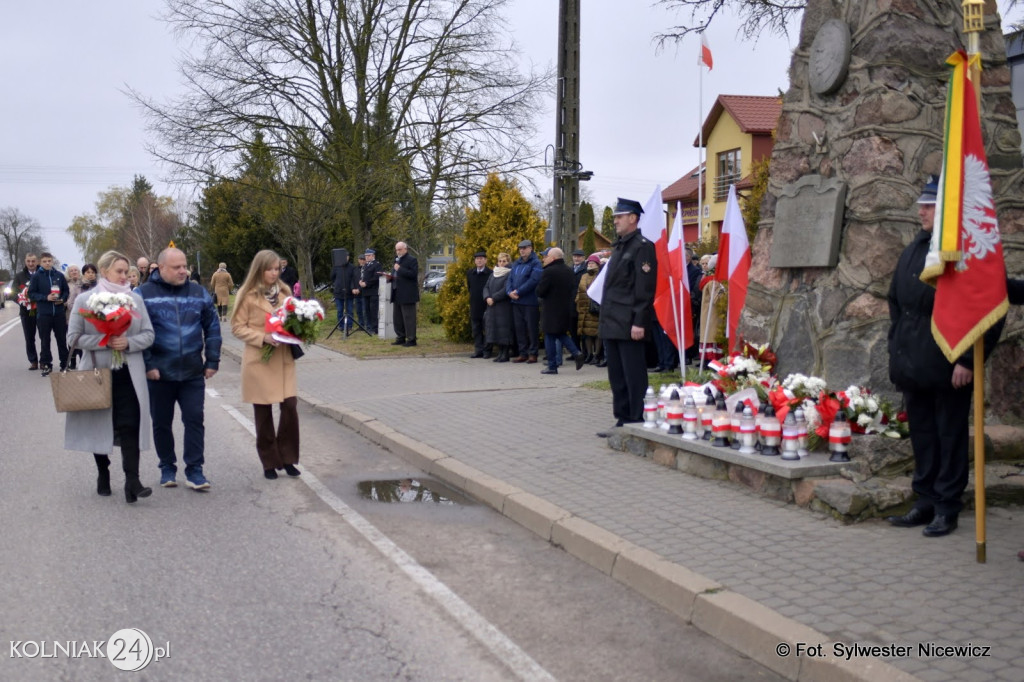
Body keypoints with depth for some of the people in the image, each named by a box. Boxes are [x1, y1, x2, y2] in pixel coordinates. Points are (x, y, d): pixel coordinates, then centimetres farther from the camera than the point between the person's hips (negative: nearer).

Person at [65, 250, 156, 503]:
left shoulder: (135, 299, 5)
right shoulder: (85, 300, 0)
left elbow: (148, 334, 4)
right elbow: (74, 337, -3)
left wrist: (129, 343, -15)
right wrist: (104, 341, -17)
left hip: (129, 375, 0)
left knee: (129, 427, -8)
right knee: (99, 425, 11)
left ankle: (132, 481, -12)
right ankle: (103, 475, 27)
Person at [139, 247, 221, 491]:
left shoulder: (199, 293, 6)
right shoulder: (144, 294, -3)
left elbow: (212, 328, 9)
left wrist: (212, 361, 2)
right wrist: (147, 365, -11)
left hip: (193, 373, 1)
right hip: (159, 373, -1)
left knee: (195, 420, 0)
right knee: (161, 423, 11)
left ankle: (194, 470, 8)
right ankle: (167, 467, 26)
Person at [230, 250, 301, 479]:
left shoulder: (283, 291, 11)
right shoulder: (247, 294, -5)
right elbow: (237, 327, -6)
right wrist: (263, 337, -19)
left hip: (284, 359, 4)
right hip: (259, 361, -4)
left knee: (290, 407, -4)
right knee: (263, 412, 4)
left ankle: (287, 458, 10)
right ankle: (269, 462, 16)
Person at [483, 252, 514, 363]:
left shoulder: (509, 274, -6)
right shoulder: (493, 274, 16)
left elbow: (506, 290, -15)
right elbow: (486, 287, 12)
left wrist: (493, 298, -15)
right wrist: (487, 298, -7)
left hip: (504, 307, -7)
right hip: (492, 307, 7)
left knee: (504, 329, -7)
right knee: (495, 329, 5)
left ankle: (505, 354, -2)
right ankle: (500, 353, 11)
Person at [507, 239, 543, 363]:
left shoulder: (536, 263, -7)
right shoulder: (516, 264, 16)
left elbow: (533, 281, -18)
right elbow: (509, 279, 13)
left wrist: (518, 292, -18)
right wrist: (510, 291, -7)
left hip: (530, 302, -7)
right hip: (516, 301, 7)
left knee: (532, 328, -1)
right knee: (519, 328, 9)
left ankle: (532, 353, 5)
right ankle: (523, 353, 16)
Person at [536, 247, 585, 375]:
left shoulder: (548, 272, -17)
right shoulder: (569, 271, 7)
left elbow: (540, 292, -16)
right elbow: (573, 287, 13)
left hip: (552, 310, -7)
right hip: (566, 309, 7)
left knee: (550, 337, 1)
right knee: (562, 334, 22)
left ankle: (552, 366, 3)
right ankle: (576, 353, 4)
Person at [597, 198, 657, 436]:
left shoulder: (642, 247, -9)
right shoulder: (618, 247, 19)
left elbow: (645, 289, -16)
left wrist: (639, 323, -21)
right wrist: (605, 318, 18)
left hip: (629, 326, -9)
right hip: (612, 324, 10)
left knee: (634, 377, -4)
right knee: (617, 377, 13)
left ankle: (638, 423, 1)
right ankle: (623, 421, 20)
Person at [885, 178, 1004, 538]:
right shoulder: (913, 250, 13)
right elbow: (896, 302, 21)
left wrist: (968, 360, -16)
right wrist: (896, 349, 15)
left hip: (948, 369, -7)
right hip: (913, 366, 7)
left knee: (950, 437, 4)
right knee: (921, 435, 13)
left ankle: (947, 508, 13)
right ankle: (926, 501, 24)